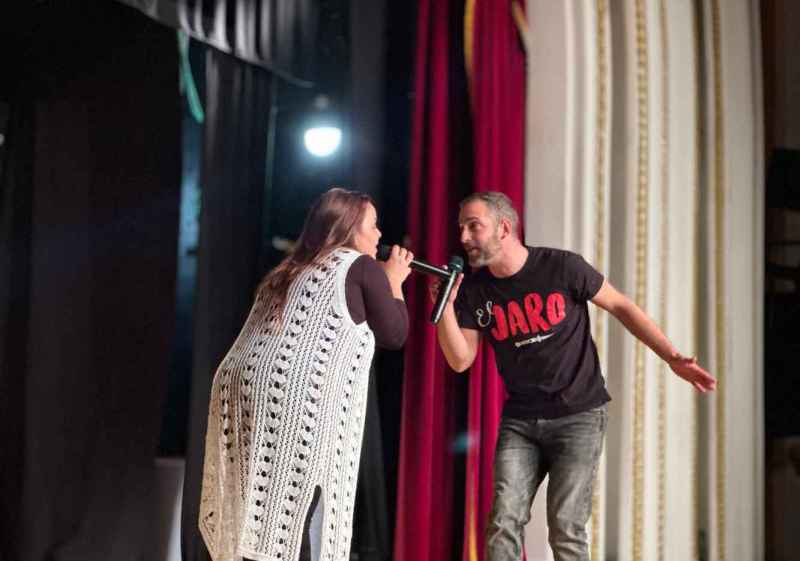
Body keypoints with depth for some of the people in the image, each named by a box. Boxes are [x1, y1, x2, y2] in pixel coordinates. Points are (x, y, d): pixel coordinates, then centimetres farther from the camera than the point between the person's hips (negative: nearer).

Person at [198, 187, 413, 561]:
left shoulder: (289, 271, 26)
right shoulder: (362, 267, 5)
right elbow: (394, 335, 11)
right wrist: (394, 283, 26)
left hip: (241, 388, 8)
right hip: (293, 400, -7)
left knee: (257, 519, 10)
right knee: (288, 519, -6)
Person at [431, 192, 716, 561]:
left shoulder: (562, 267, -12)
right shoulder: (474, 290, -1)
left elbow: (620, 306, -1)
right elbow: (460, 360, -2)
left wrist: (673, 359, -6)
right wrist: (445, 305, -17)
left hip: (579, 416, -3)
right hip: (519, 420, 3)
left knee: (565, 528, -8)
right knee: (504, 522, -6)